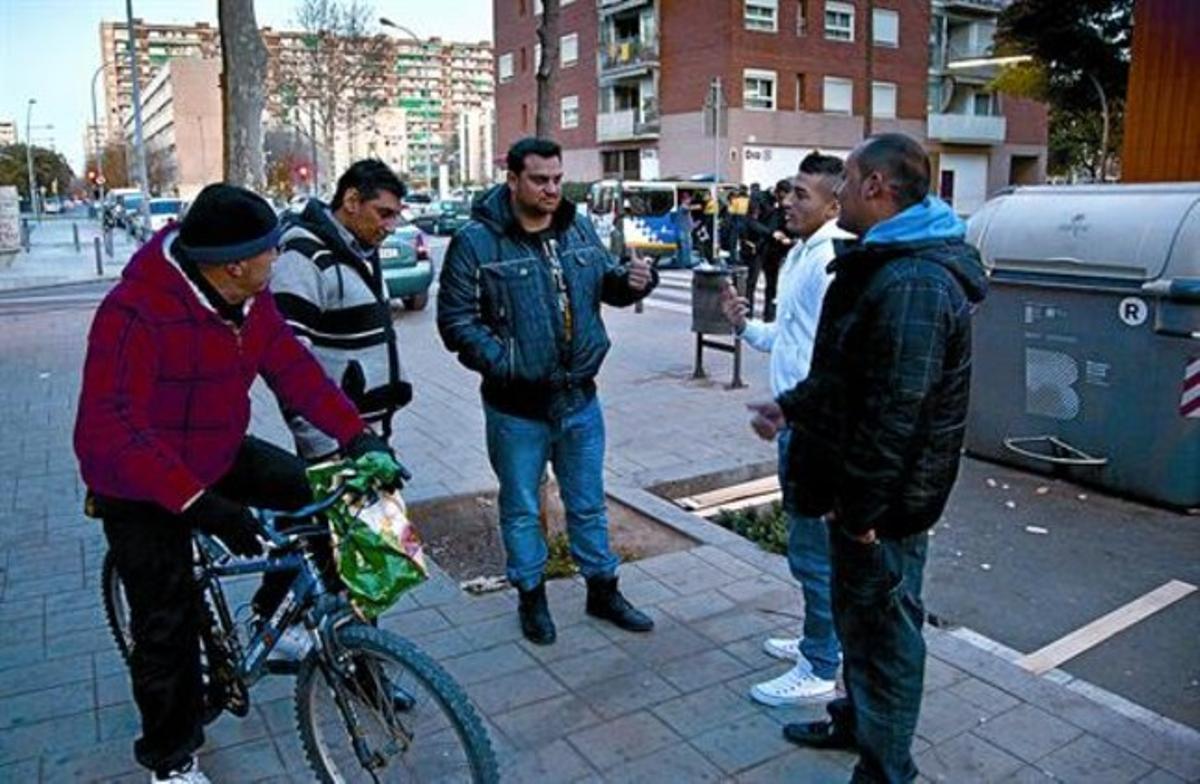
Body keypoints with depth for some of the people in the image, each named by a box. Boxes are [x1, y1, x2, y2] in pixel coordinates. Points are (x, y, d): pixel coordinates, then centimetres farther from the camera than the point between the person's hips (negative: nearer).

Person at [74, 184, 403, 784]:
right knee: (167, 623, 3)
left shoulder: (247, 298, -8)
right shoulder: (136, 312, -32)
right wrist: (199, 502, -43)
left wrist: (355, 434, -18)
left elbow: (293, 367, -6)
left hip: (220, 455, 6)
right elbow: (107, 433, -36)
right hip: (143, 485, -6)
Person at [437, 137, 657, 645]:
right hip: (517, 407, -4)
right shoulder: (476, 242, -12)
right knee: (521, 508, 14)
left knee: (588, 503, 18)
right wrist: (503, 363, -23)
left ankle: (602, 591, 36)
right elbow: (456, 321, -11)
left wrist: (632, 280, -8)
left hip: (580, 398, 4)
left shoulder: (578, 228, 4)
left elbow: (603, 282, 15)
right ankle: (532, 596, 34)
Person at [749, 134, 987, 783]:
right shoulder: (887, 264, 11)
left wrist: (860, 509, -23)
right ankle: (856, 720, 45)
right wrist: (791, 405, 24)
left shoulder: (913, 284, -26)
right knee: (855, 611, 24)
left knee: (884, 628, 5)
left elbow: (895, 412, -28)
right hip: (861, 491, 11)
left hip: (885, 503, -10)